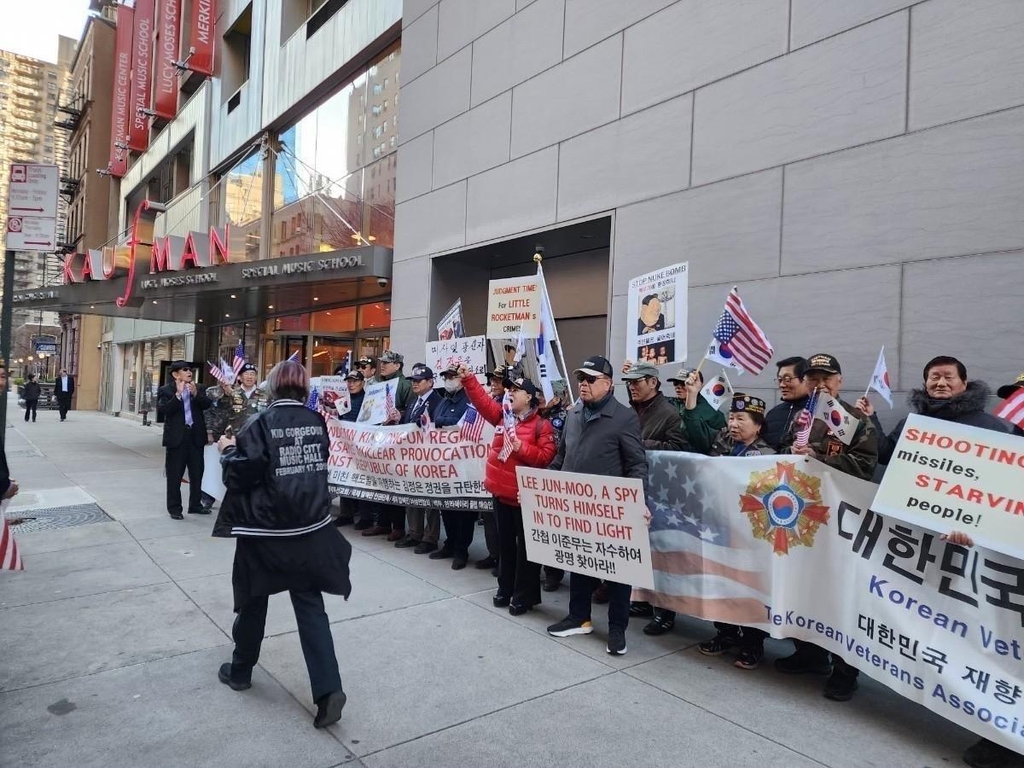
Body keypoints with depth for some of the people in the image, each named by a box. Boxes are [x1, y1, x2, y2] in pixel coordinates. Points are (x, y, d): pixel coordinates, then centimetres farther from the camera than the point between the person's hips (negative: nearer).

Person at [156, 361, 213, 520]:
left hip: (195, 436, 4)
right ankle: (174, 508, 12)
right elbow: (162, 410, -14)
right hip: (177, 437, -4)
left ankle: (195, 505, 23)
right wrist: (178, 395, -20)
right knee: (175, 475, 3)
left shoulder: (198, 389, 10)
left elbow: (207, 405, -3)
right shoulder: (166, 390, -2)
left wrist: (195, 393, -17)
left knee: (197, 473, 11)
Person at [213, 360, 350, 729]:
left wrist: (228, 451, 6)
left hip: (265, 529, -3)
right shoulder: (317, 422, 1)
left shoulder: (262, 423, -13)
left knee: (253, 600, 17)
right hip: (311, 527, 3)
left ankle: (240, 670, 37)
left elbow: (240, 475, -14)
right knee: (310, 604, 6)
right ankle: (327, 688, -2)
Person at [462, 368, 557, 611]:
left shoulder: (541, 425, -9)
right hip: (501, 492, 6)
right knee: (505, 544, 17)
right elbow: (482, 400, 2)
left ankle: (524, 596, 15)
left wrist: (521, 447, -23)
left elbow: (546, 457, -15)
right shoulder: (502, 417, 8)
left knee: (525, 547, 5)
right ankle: (506, 589, 30)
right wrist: (467, 379, -8)